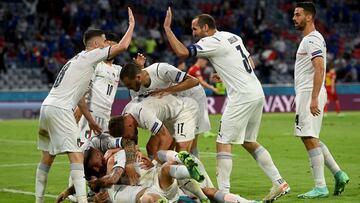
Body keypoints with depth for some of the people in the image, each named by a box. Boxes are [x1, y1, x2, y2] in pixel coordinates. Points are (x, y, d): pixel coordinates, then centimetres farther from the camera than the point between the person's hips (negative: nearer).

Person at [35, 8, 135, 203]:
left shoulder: (77, 60, 25)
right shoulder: (91, 55, -2)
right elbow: (122, 46, -9)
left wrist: (90, 120, 36)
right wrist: (131, 24, 7)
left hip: (47, 106, 10)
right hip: (60, 109, -10)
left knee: (47, 157, 16)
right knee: (76, 156, -14)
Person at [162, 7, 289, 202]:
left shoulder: (212, 42, -9)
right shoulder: (232, 37, 17)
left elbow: (182, 52, -17)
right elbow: (251, 63, 24)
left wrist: (167, 28, -8)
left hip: (242, 97, -9)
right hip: (257, 93, 9)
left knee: (223, 143, -5)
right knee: (249, 142, 18)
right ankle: (279, 183, 16)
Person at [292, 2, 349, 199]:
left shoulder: (312, 39, -13)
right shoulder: (308, 39, 19)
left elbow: (319, 68, -23)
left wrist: (313, 98, -28)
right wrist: (301, 97, 25)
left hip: (310, 94, -11)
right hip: (306, 94, 11)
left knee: (310, 139, -9)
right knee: (310, 138, 15)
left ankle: (320, 187, -8)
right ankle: (338, 174, 16)